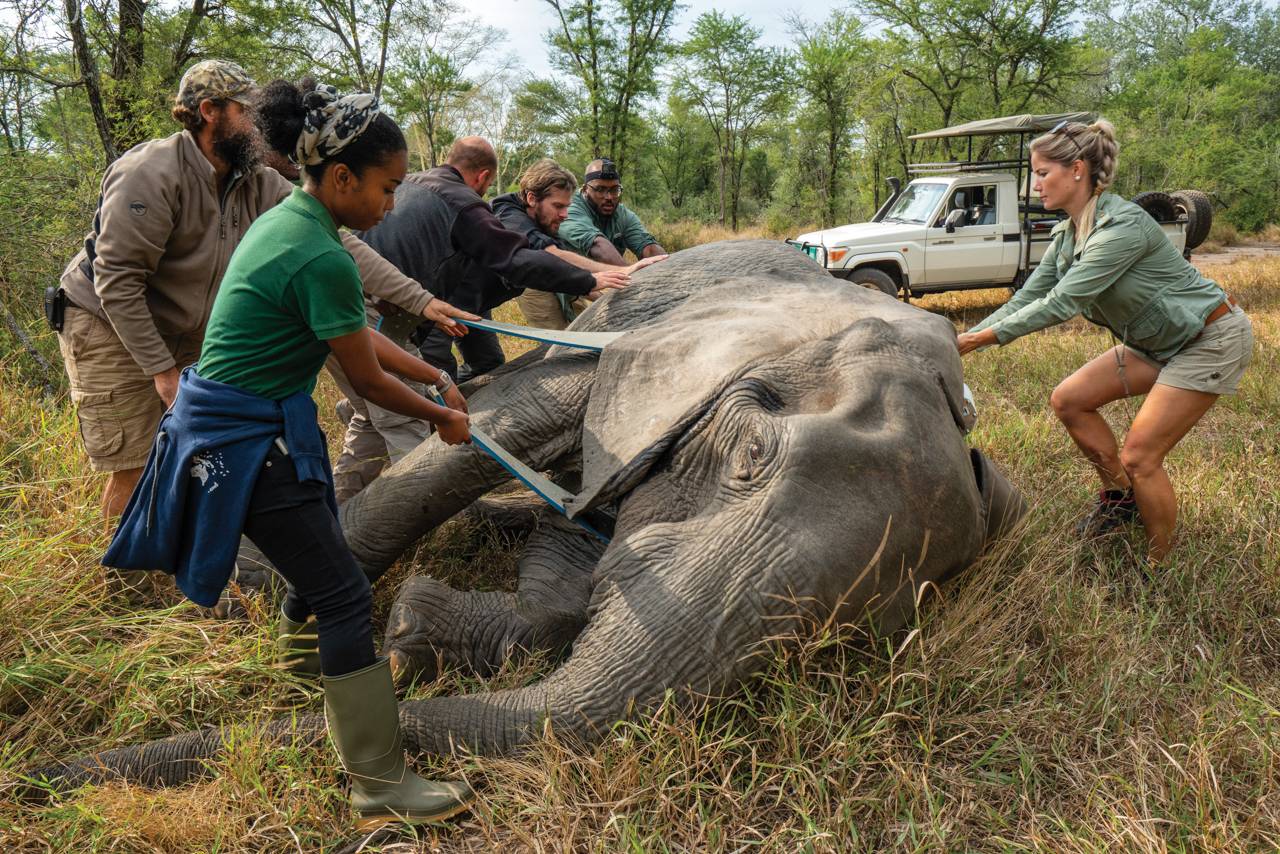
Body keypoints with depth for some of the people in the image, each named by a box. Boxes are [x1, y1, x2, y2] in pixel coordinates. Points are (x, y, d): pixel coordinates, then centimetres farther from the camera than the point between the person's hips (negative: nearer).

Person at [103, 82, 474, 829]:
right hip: (251, 442, -10)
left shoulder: (287, 219, 8)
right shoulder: (322, 259, -23)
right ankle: (380, 787, 3)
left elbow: (362, 335, 14)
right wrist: (442, 418, 2)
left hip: (235, 427, 10)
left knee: (319, 566, 24)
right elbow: (368, 378, -13)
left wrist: (435, 376, 15)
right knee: (345, 596, -5)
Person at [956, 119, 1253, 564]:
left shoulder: (1122, 224, -28)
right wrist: (965, 338, -5)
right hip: (1158, 341, 9)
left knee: (1138, 456, -11)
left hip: (1211, 339, -9)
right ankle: (1120, 496, 22)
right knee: (1068, 400, 4)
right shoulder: (1067, 235, 0)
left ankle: (1161, 571, 8)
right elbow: (1027, 297, 3)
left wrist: (985, 338, -29)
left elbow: (1060, 304, -32)